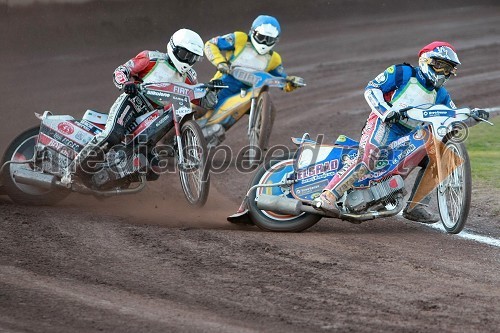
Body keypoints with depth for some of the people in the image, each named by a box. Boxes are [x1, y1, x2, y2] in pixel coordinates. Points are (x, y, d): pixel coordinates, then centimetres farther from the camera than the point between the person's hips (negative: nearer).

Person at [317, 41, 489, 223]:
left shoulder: (440, 95, 18)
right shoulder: (402, 73, 0)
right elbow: (371, 88, -5)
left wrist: (474, 115, -1)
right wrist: (385, 111, -20)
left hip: (410, 138, 7)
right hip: (383, 125, -7)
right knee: (366, 159, -31)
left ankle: (415, 207, 2)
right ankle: (328, 195, -33)